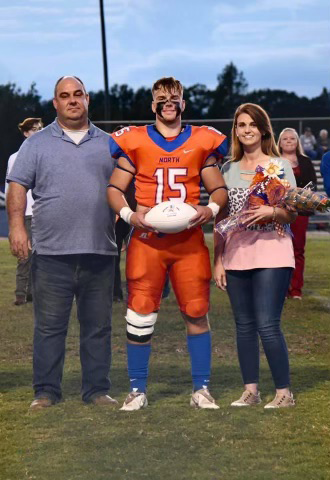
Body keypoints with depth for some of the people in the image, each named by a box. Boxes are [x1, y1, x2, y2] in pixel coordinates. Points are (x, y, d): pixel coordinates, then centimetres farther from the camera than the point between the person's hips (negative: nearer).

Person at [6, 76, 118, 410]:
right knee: (49, 326, 0)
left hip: (99, 251, 2)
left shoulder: (108, 144, 14)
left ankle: (97, 389, 13)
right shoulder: (37, 144, 8)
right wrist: (16, 226, -10)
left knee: (98, 325, 5)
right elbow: (17, 187, 3)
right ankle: (46, 391, 6)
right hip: (51, 253, -2)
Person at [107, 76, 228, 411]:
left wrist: (211, 209, -9)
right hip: (147, 240, -1)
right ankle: (137, 390, 10)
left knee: (197, 314, 2)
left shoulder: (201, 142, 9)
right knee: (140, 314, -1)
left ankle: (201, 389, 13)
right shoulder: (134, 142, 5)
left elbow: (219, 189, 12)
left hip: (189, 241, 1)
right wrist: (128, 214, -11)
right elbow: (114, 188, 7)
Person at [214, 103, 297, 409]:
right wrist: (218, 260, 7)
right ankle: (250, 390, 15)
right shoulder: (228, 169, 12)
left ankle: (284, 392, -3)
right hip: (236, 256, 4)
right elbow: (220, 217, 12)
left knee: (267, 324, -11)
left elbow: (292, 213, -1)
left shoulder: (280, 166, 2)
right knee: (244, 325, 7)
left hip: (271, 254, -4)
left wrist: (271, 211, -23)